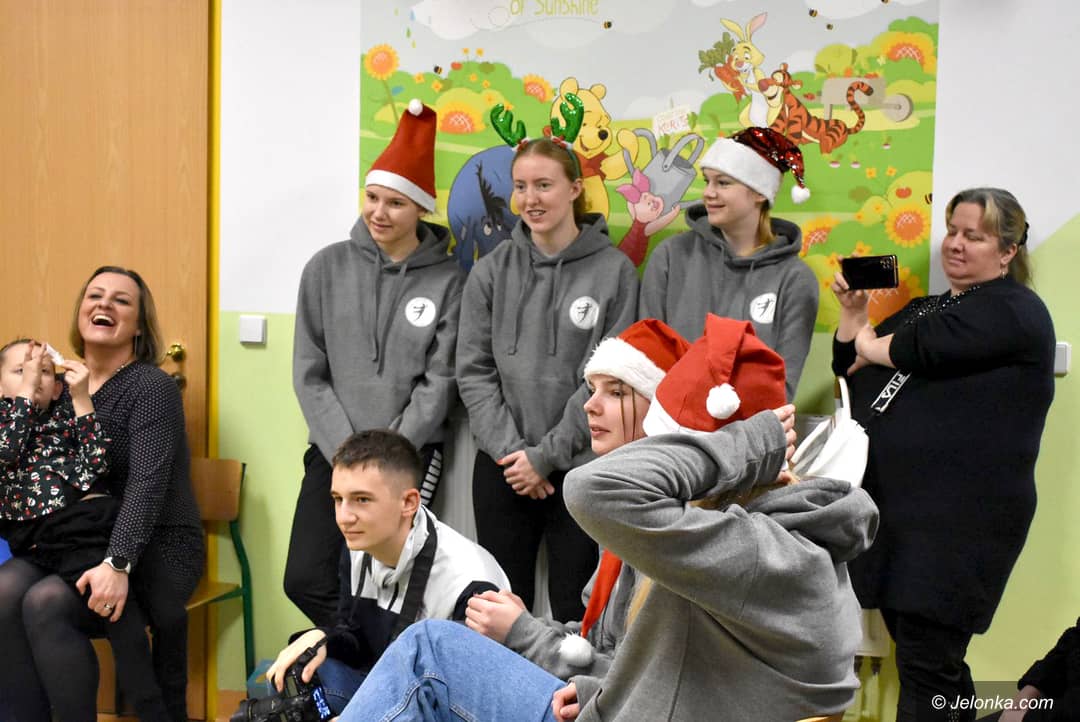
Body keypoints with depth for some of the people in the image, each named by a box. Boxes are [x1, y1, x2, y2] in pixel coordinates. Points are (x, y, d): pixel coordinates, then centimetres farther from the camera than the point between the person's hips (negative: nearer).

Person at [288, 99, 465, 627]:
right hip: (333, 452, 3)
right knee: (305, 580, -2)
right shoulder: (328, 267, 3)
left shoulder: (448, 281, -3)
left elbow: (439, 383, -5)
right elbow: (309, 373, 1)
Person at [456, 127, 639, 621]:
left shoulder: (614, 271, -4)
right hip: (500, 468, 3)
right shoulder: (491, 272, 4)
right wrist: (509, 449, -9)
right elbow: (474, 371, 2)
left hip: (581, 467, -2)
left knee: (576, 612, 5)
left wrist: (545, 455, -11)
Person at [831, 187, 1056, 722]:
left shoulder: (1015, 311, -6)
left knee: (926, 666, -5)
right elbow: (850, 369, 19)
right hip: (894, 506, 8)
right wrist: (853, 316, 3)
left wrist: (872, 345, -2)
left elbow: (920, 348, -21)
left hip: (958, 518, -8)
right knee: (923, 652, 14)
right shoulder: (924, 309, 20)